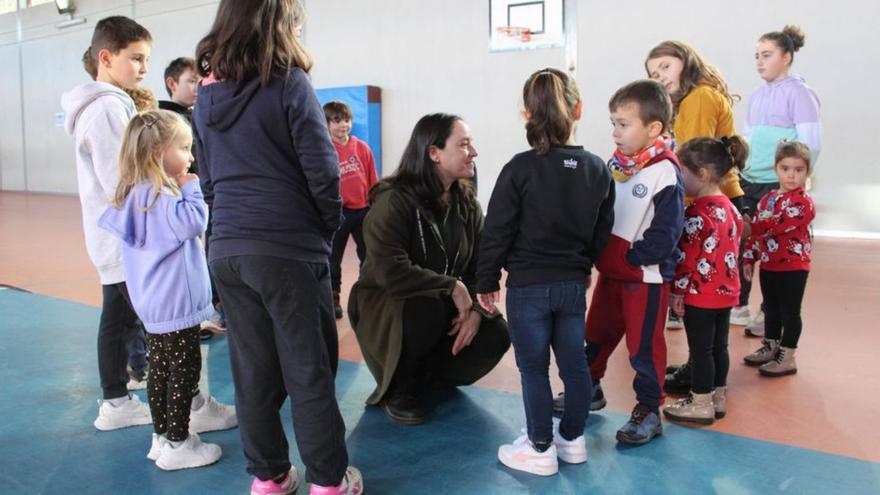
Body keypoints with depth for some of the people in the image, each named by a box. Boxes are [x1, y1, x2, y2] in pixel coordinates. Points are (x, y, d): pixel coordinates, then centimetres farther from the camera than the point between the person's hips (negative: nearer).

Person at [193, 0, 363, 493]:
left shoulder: (206, 95, 10)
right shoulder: (289, 84, -9)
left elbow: (209, 176, 15)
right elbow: (322, 170, -12)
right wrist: (329, 229, 3)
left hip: (227, 249, 6)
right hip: (289, 248, -6)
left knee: (252, 368, 14)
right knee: (309, 369, 5)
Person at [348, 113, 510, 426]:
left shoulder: (466, 202, 0)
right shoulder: (393, 201, -21)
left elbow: (482, 265, -5)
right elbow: (391, 272, -33)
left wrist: (476, 309, -23)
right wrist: (451, 287, -28)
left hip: (447, 305, 6)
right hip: (385, 306, -6)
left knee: (496, 335, -16)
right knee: (428, 309, -38)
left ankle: (426, 379, 10)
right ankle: (398, 390, -9)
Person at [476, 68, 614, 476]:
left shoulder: (520, 168, -14)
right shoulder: (597, 169, 2)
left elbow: (497, 231, -11)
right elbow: (603, 230, 10)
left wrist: (487, 280, -2)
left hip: (528, 285, -5)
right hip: (574, 283, 5)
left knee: (533, 367, 6)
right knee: (574, 363, 15)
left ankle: (541, 448, 16)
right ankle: (572, 438, 29)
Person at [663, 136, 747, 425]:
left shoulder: (697, 213, -19)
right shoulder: (729, 207, 7)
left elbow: (687, 257, -19)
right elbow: (733, 246, 14)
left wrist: (677, 291, -11)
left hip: (700, 293, -8)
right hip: (726, 290, 8)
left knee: (700, 349, 3)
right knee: (719, 346, 17)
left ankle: (702, 405, 13)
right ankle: (718, 398, 28)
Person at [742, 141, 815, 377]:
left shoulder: (803, 202, -14)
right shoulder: (767, 199, 10)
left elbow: (780, 225, -27)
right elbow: (757, 231, 13)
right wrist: (749, 259, 7)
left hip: (793, 267, -7)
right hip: (768, 265, 7)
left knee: (789, 312, 2)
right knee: (771, 309, 18)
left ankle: (787, 358, 11)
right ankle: (770, 348, 32)